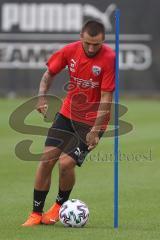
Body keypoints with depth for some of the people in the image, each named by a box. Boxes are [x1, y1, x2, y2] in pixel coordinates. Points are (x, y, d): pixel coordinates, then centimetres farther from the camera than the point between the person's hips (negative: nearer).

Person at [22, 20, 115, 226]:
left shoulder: (109, 59, -20)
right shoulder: (70, 50, -7)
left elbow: (106, 98, -18)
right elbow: (49, 73, 9)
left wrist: (95, 130, -21)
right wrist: (42, 96, -9)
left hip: (92, 121, -4)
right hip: (67, 114, 4)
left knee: (66, 162, -16)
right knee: (46, 159, -5)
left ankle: (60, 205, 12)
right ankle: (36, 213, 7)